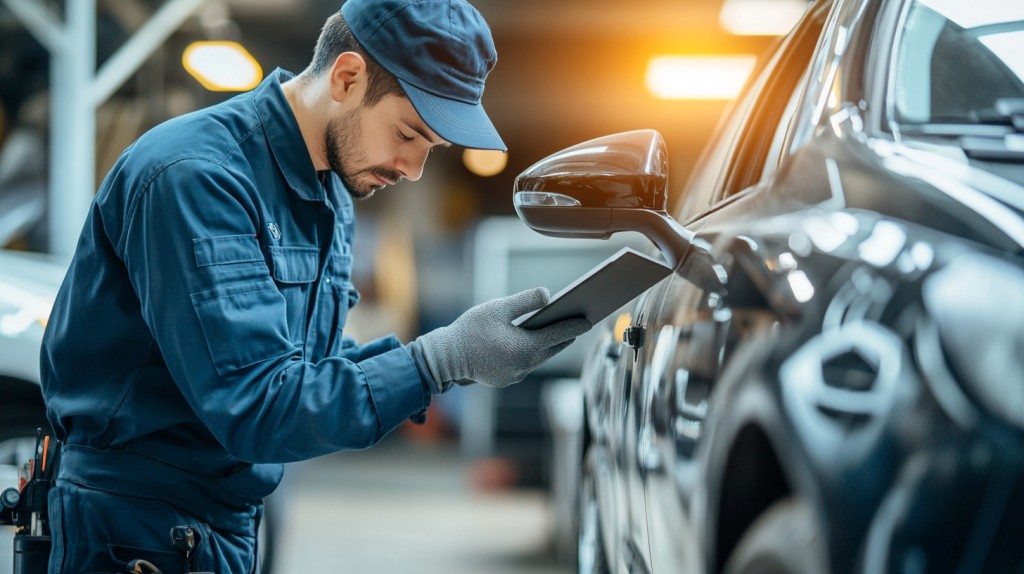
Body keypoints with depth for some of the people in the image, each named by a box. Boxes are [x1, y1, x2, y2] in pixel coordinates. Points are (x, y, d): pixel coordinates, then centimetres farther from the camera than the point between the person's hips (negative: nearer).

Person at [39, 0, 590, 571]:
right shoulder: (195, 177, -23)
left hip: (235, 526, 9)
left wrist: (458, 354, -5)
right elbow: (253, 407, -28)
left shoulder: (332, 198, 8)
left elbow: (315, 365, 10)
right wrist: (444, 358, -29)